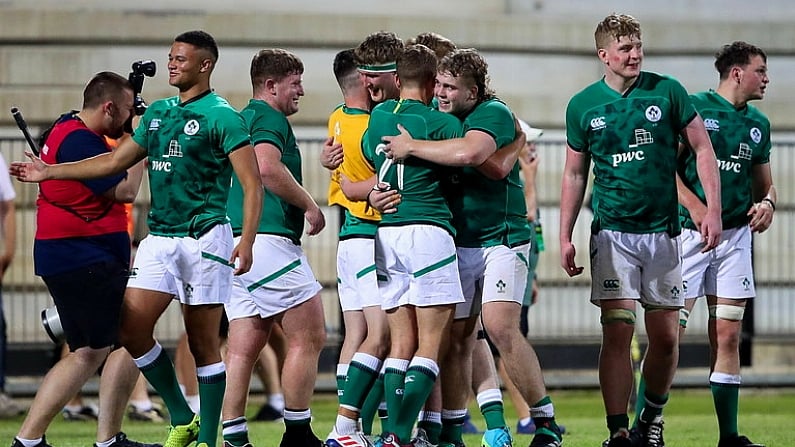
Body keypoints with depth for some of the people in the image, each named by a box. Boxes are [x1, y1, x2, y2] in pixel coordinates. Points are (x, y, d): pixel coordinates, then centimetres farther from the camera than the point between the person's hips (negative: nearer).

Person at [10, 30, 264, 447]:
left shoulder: (221, 117, -7)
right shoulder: (158, 112, 15)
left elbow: (252, 184, -11)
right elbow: (115, 160, 24)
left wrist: (247, 241, -22)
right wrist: (49, 171, 22)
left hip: (204, 239, -7)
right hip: (159, 239, 7)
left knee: (203, 344, -3)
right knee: (132, 330, -1)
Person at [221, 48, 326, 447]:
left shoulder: (241, 119, 22)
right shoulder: (269, 117, -7)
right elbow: (267, 166, -24)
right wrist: (309, 204, -14)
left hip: (235, 244, 9)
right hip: (268, 241, -9)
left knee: (242, 347, 5)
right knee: (309, 336, -3)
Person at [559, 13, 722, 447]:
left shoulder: (667, 91, 0)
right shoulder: (583, 106, 2)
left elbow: (702, 148, 5)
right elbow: (574, 174, 10)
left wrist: (713, 209, -4)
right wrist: (565, 237, 4)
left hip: (663, 230, 1)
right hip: (612, 230, -1)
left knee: (665, 337, 4)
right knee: (617, 332, -11)